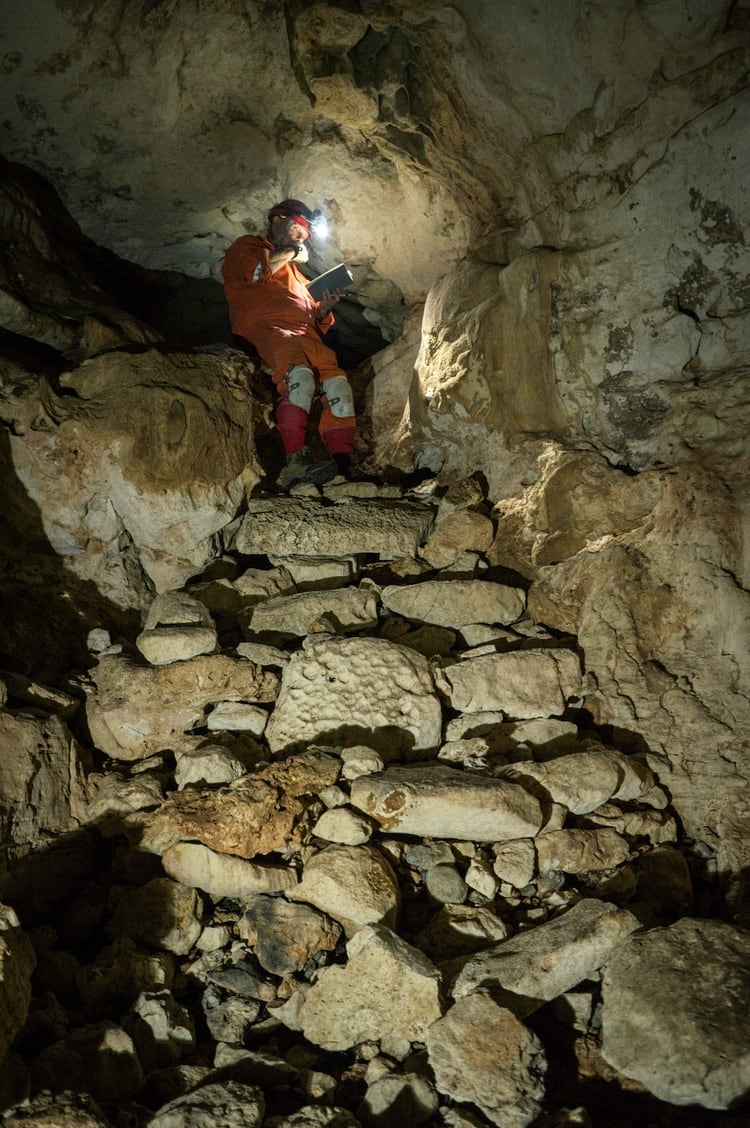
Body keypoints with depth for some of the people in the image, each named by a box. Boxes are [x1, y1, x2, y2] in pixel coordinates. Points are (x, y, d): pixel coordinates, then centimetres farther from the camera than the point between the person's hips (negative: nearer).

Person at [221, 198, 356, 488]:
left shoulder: (295, 274, 40)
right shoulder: (247, 246, 22)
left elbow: (315, 322, 35)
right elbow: (256, 271, -4)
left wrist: (323, 309, 11)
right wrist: (291, 253, 12)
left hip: (305, 334, 6)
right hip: (266, 328, -6)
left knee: (338, 384, -21)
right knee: (300, 376, -36)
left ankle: (343, 471, -33)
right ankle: (295, 462, -48)